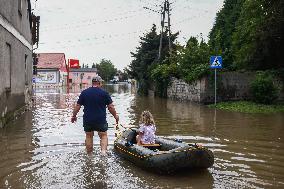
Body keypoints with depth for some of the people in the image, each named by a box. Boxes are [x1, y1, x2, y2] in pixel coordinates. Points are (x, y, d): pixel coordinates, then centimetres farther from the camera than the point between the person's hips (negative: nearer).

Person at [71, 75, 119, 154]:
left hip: (87, 120, 2)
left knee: (89, 136, 16)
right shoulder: (104, 93, -6)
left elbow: (77, 106, 3)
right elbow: (111, 107, -4)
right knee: (103, 135, 11)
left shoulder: (84, 92, 0)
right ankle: (103, 150, -10)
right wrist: (115, 116, 11)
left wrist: (74, 116, 16)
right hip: (101, 120, -2)